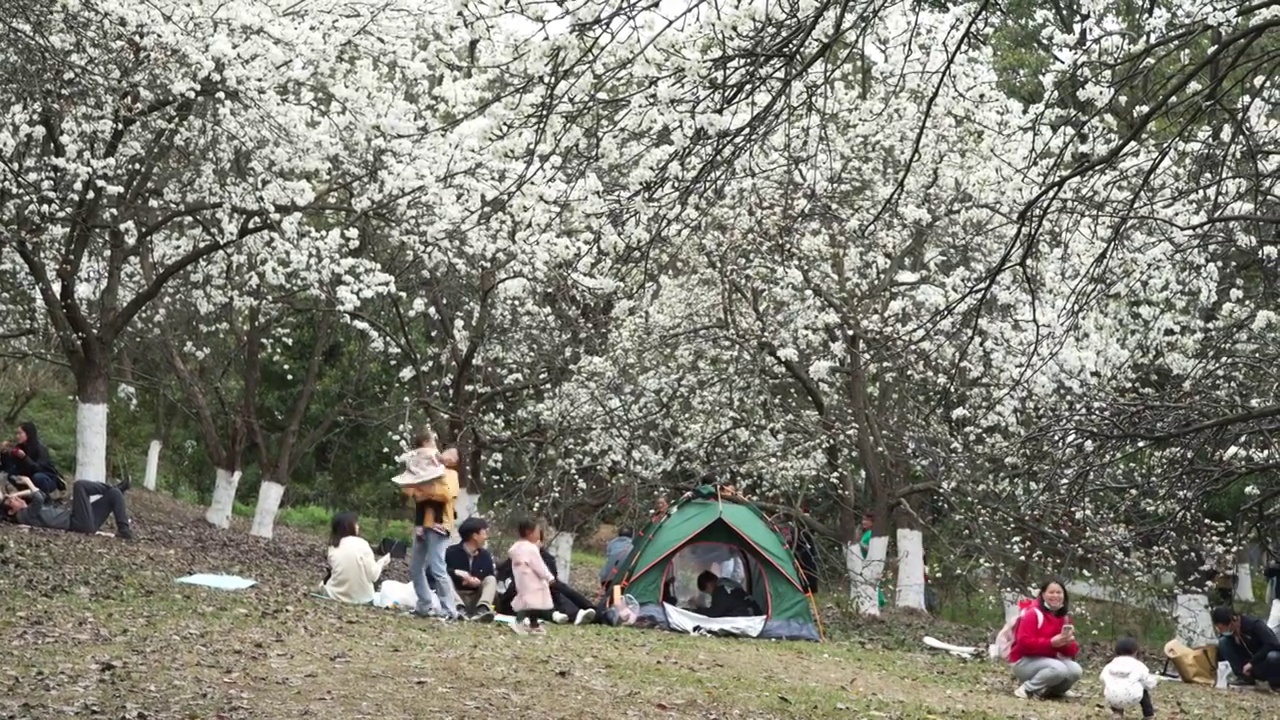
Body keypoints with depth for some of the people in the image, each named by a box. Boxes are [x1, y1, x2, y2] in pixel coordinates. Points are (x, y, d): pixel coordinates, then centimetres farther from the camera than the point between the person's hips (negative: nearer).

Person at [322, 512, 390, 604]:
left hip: (337, 594, 3)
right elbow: (373, 575, -12)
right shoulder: (361, 544, -12)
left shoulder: (333, 546, -1)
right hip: (361, 597, -3)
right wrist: (383, 561, 5)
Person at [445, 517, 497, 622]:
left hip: (476, 599, 3)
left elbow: (491, 579, 6)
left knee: (491, 579, -16)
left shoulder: (486, 555, 5)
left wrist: (479, 582, -16)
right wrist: (457, 573, -26)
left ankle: (482, 609, -45)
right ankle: (459, 608, -52)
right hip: (456, 596, -3)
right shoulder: (452, 552, -7)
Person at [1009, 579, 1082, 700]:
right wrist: (1051, 642, -30)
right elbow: (1025, 643, -24)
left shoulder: (1065, 618, 7)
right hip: (1024, 661, -7)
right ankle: (1027, 689, -14)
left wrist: (1068, 643, -18)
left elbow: (1073, 651, 6)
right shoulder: (1033, 613, -15)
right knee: (1059, 669, -32)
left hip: (1047, 661, 7)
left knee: (1075, 670, -18)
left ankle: (1048, 691, 4)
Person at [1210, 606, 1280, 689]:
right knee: (1223, 641, -14)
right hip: (1249, 664, 5)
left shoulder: (1254, 625, -23)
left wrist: (1252, 662, -32)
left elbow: (1273, 645, -34)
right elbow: (1221, 652, -1)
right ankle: (1245, 677, -11)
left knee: (1273, 656, -41)